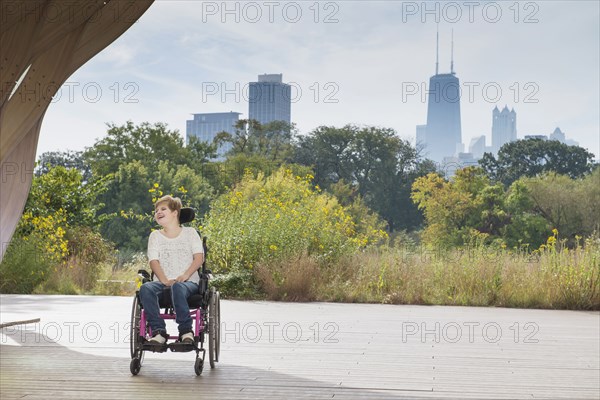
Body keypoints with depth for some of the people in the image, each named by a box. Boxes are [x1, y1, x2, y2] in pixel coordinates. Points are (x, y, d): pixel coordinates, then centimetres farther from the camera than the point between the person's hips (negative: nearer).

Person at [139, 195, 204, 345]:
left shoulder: (190, 233, 12)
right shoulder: (155, 236, 16)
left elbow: (199, 258, 1)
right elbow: (154, 261, 3)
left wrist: (185, 275, -17)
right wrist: (165, 280, -16)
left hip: (188, 282, -2)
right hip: (162, 282, 2)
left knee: (178, 288, -40)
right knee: (145, 288, -33)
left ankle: (186, 329, -31)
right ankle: (158, 331, -31)